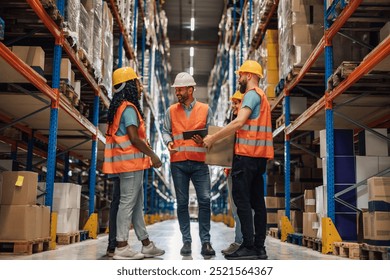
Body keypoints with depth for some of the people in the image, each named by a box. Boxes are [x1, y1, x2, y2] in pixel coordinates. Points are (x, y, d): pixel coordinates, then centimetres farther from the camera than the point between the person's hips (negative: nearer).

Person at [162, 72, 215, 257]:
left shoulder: (205, 109, 8)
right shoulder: (171, 111, 12)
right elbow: (165, 130, 11)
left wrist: (204, 140, -13)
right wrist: (168, 142, -10)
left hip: (199, 162, -1)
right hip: (178, 162, 2)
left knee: (205, 200, -7)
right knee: (182, 203, 5)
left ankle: (205, 241, 2)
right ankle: (186, 241, 14)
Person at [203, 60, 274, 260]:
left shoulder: (252, 94, -6)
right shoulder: (261, 96, 24)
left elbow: (239, 122, -19)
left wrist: (213, 138, -15)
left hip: (246, 154, -10)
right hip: (259, 155, 10)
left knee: (241, 199, -8)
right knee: (256, 200, 8)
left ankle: (248, 247, -9)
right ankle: (259, 247, 11)